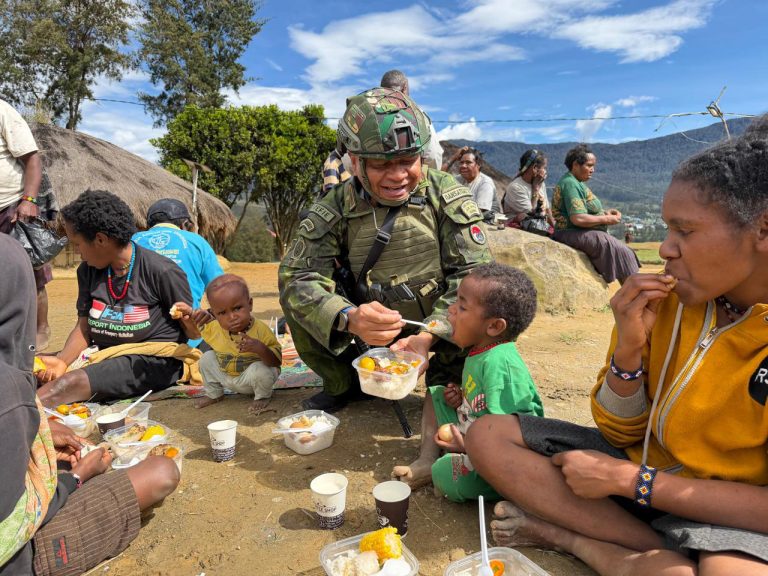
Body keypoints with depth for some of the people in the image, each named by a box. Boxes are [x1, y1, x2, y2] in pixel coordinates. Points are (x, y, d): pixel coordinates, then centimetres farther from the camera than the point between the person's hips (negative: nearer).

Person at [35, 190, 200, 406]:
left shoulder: (161, 271, -12)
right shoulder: (88, 271, 8)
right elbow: (84, 326, 9)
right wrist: (63, 360, -8)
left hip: (155, 358, -7)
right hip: (104, 354, 7)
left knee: (72, 383, -27)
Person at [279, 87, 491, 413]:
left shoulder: (447, 196, -12)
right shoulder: (336, 209, -12)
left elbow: (473, 273, -17)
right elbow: (297, 275, -22)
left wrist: (429, 336, -32)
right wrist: (348, 319, -42)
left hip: (439, 328, 0)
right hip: (373, 336, 1)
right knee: (296, 294, -18)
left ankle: (446, 382, 1)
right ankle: (342, 384, 6)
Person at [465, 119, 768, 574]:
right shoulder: (665, 298, -6)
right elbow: (622, 432, -2)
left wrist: (628, 480, -19)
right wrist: (629, 348, -20)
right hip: (643, 462, 4)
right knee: (488, 437, -8)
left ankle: (565, 534, -13)